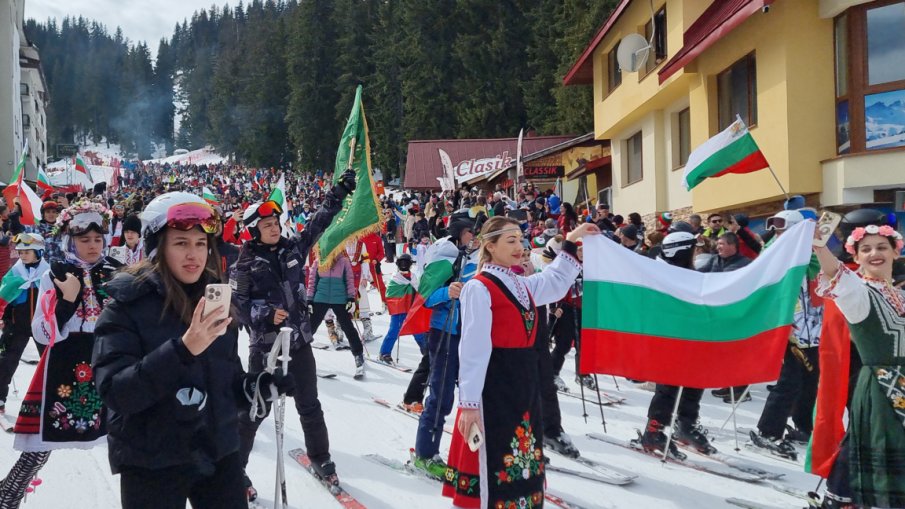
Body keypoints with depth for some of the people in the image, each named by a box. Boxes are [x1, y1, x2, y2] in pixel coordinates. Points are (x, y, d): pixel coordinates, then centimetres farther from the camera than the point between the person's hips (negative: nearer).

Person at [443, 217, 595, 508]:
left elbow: (556, 281, 32)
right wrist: (469, 403, -19)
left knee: (521, 459, 13)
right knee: (493, 462, -4)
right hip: (494, 384, -8)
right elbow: (473, 349, -16)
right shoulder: (479, 288, -11)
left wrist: (571, 243, 25)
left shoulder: (521, 285, 12)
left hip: (525, 381, 8)